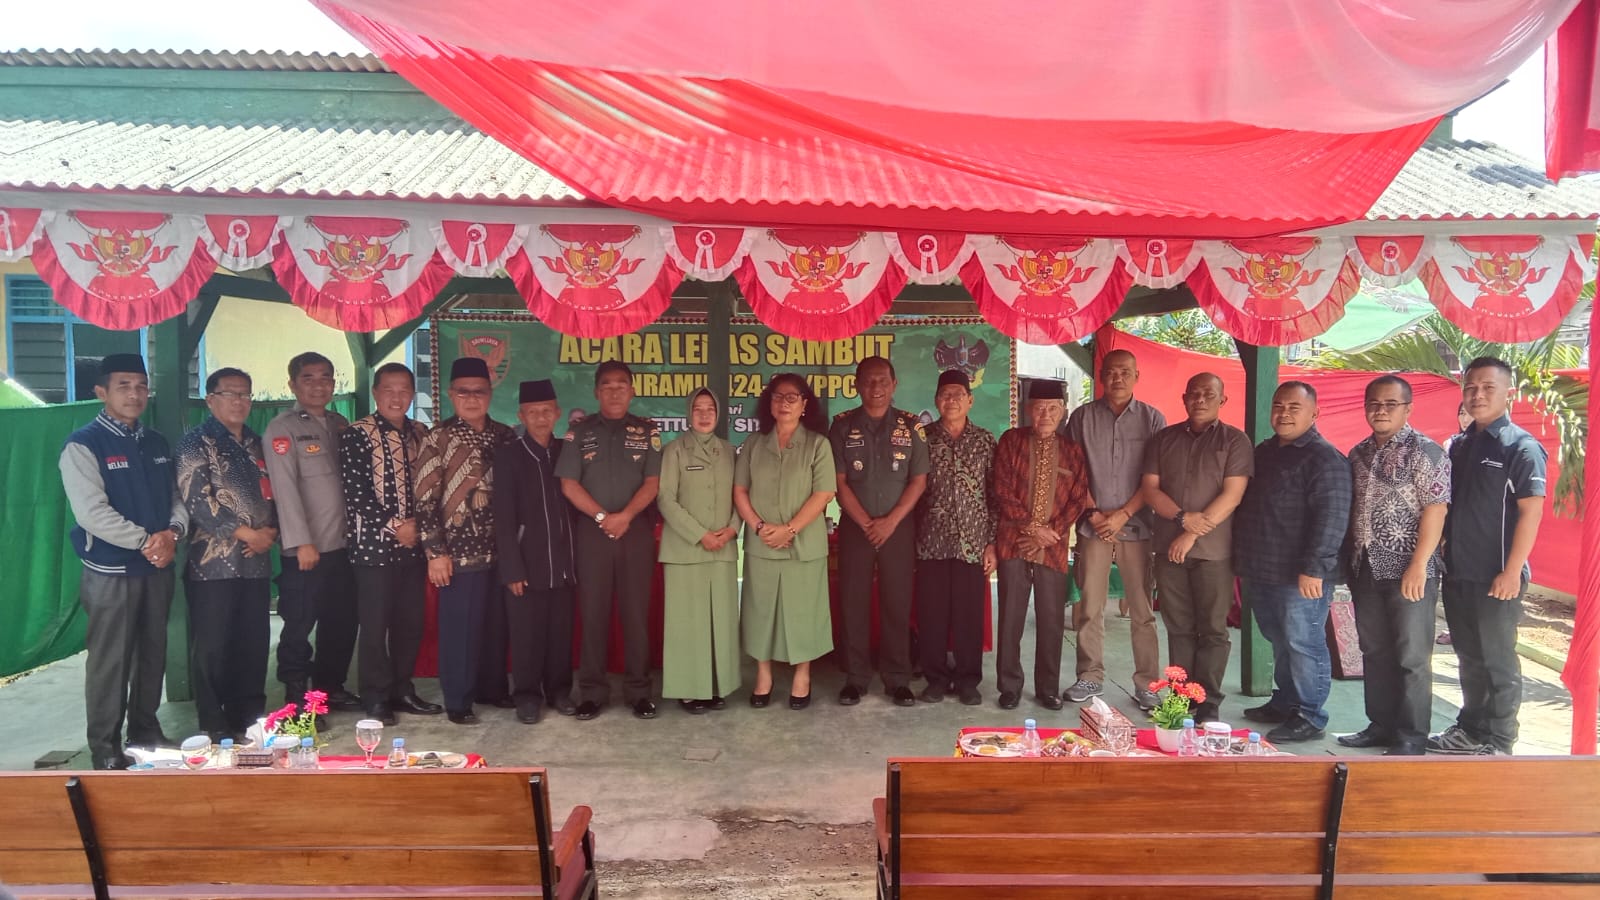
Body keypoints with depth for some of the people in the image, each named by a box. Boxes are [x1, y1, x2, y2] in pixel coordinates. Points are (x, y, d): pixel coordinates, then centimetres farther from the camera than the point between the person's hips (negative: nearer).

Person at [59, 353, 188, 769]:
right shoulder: (83, 445, -9)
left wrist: (172, 533, -9)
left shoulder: (157, 443, 11)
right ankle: (105, 747, 13)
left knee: (153, 652, 13)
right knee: (110, 659, 1)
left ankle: (145, 729, 27)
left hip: (158, 566, 6)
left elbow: (176, 497, 11)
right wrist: (146, 541, -16)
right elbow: (91, 512, -18)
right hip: (111, 570, -6)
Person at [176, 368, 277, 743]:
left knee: (255, 641, 9)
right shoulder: (196, 442, -3)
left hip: (256, 560, 6)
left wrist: (270, 531, -3)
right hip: (214, 562, -5)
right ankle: (215, 725, 12)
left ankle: (250, 715, 20)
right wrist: (245, 532, -14)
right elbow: (196, 499, -13)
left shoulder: (256, 443, 16)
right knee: (214, 646, 1)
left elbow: (271, 493, 16)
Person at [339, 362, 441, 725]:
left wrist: (419, 524, 2)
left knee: (411, 621, 10)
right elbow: (355, 493, -12)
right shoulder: (357, 434, -6)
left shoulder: (420, 433, 11)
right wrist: (394, 525, -12)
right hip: (374, 543, -5)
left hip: (413, 542, 5)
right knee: (375, 623, 2)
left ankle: (402, 690, 24)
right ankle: (376, 697, 14)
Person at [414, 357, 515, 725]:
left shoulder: (505, 435, 9)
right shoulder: (438, 439, -3)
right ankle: (458, 701, 16)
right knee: (460, 629, 2)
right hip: (460, 552, -4)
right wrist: (435, 552, -10)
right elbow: (425, 499, -6)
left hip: (501, 550, 4)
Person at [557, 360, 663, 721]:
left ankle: (639, 690, 11)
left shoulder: (647, 431, 7)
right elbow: (569, 484, 0)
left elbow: (652, 482, 0)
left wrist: (625, 516, -14)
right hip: (592, 531, 0)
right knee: (593, 612, 3)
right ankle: (592, 691, 11)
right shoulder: (580, 432, 6)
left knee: (636, 611, 3)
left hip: (637, 530, 0)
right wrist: (602, 517, -10)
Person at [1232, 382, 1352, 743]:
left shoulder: (1324, 459, -10)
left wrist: (1313, 568, -23)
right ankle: (1284, 704, 30)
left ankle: (1309, 717, 10)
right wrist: (1244, 561, 20)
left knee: (1303, 645, 0)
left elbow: (1331, 519, -18)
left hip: (1300, 577, -8)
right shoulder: (1263, 452, 16)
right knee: (1280, 643, 18)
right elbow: (1247, 507, 23)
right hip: (1260, 573, 8)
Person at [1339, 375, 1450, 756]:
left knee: (1412, 657, 1)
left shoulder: (1424, 451, -8)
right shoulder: (1359, 453, 12)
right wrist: (1351, 559, 11)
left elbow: (1435, 510, -14)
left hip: (1408, 571, -7)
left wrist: (1419, 565, -18)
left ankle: (1411, 737, 12)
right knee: (1374, 652, 14)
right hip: (1366, 569, 7)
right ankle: (1381, 725, 25)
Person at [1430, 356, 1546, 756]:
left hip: (1496, 577, -6)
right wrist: (1441, 555, 11)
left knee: (1498, 661, 4)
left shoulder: (1521, 447, -9)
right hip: (1457, 573, 7)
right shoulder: (1458, 445, 10)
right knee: (1469, 657, 17)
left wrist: (1512, 572, -17)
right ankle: (1470, 728, 29)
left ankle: (1499, 740, 16)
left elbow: (1531, 512, -14)